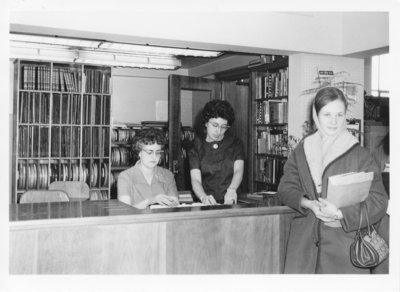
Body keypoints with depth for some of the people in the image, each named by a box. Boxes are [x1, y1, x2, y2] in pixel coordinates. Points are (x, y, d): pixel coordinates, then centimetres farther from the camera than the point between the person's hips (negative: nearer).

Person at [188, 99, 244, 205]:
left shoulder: (235, 144, 11)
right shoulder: (196, 147, 7)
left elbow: (238, 171, -5)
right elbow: (195, 180, -4)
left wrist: (232, 189, -25)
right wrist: (204, 197, -24)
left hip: (231, 204, 0)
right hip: (205, 205, 0)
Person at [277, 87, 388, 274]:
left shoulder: (359, 156, -3)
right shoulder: (301, 151, 9)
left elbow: (378, 201, -7)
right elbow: (285, 188, 6)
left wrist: (340, 213, -19)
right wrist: (308, 204, -12)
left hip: (344, 244, -2)